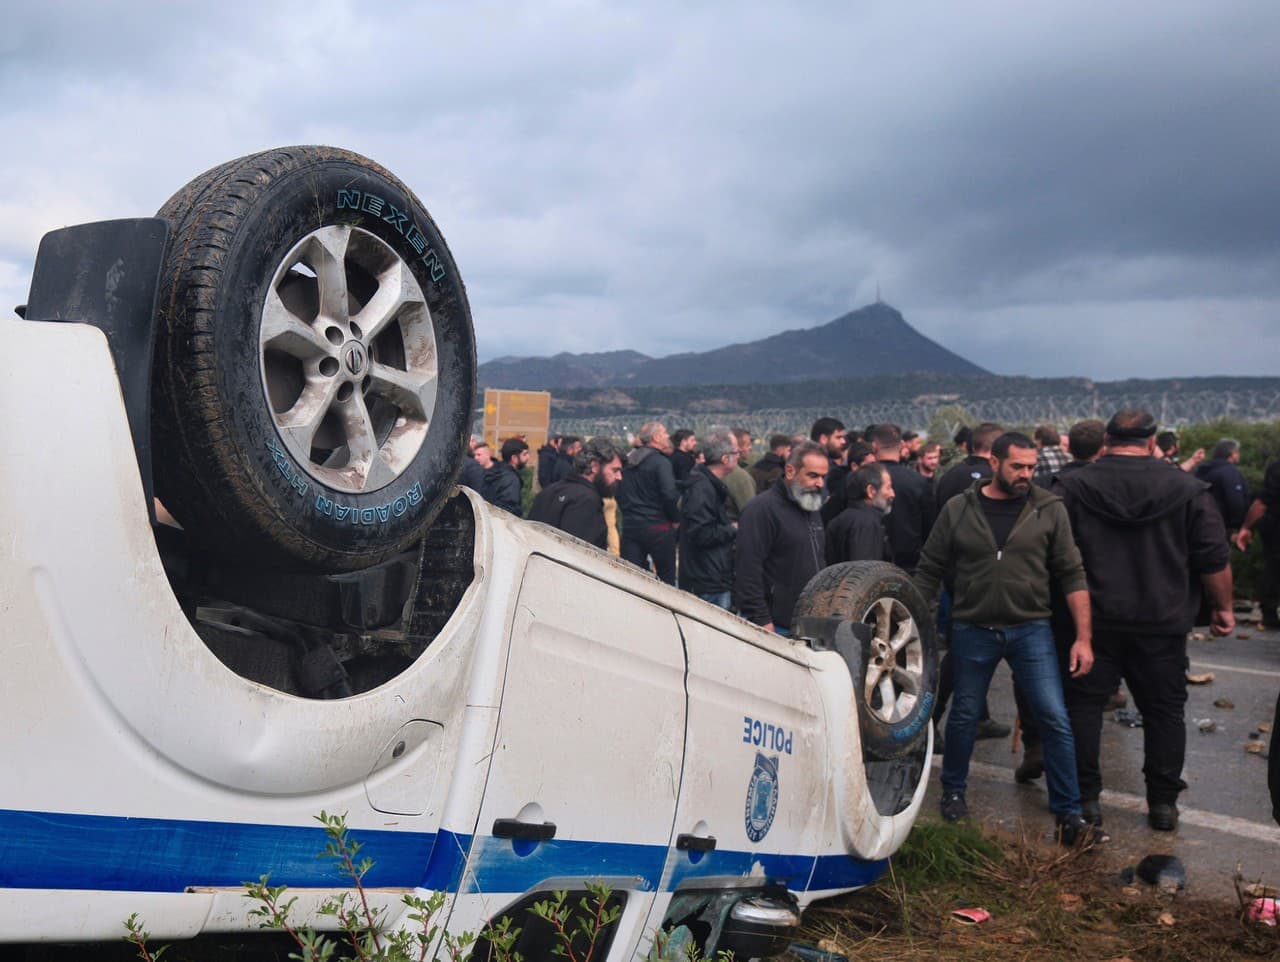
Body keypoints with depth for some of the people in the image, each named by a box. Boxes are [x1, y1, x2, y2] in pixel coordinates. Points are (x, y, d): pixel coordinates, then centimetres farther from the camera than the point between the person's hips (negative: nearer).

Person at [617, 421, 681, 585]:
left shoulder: (628, 461, 10)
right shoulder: (661, 461, -12)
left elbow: (619, 493, 15)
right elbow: (669, 494, -21)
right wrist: (675, 519, -6)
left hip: (630, 526, 6)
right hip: (657, 527, -6)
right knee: (667, 577, 8)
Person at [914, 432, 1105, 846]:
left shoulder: (1049, 509, -4)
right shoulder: (958, 510, -2)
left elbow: (1072, 575, -2)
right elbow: (929, 572, 4)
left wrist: (1083, 637, -7)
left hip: (1031, 630, 0)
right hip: (973, 631, 0)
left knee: (1055, 720, -5)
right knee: (963, 716, 13)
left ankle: (1069, 817, 5)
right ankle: (953, 792, 36)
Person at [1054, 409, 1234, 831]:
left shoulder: (1071, 487, -2)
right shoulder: (1188, 490, -3)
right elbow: (1214, 559, -2)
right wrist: (1223, 607, 11)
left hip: (1093, 620, 0)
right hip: (1162, 623, 0)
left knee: (1084, 705, 9)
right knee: (1164, 710, 11)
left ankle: (1084, 797, 11)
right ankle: (1163, 803, 16)